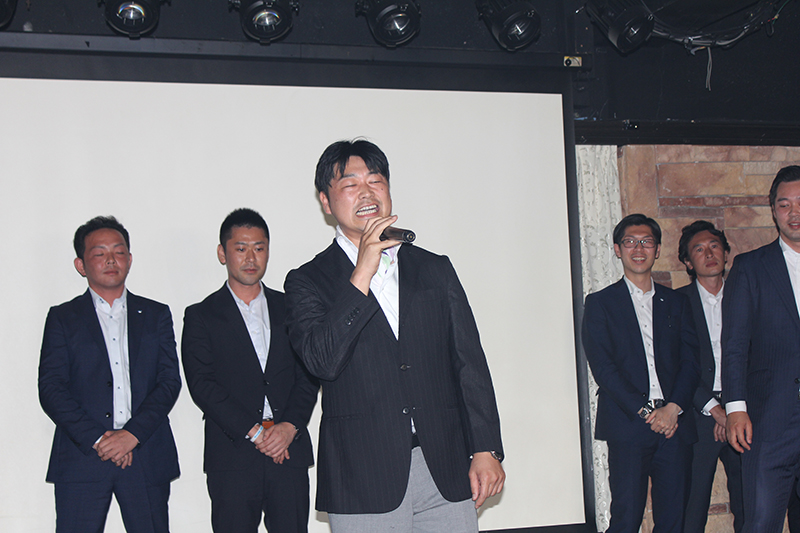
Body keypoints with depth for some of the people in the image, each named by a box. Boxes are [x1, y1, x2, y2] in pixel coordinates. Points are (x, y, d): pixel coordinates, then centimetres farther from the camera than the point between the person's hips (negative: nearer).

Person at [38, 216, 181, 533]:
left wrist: (132, 434, -10)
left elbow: (170, 381, 4)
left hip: (147, 458, 1)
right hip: (81, 458, -1)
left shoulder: (156, 315, 13)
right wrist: (96, 439, -12)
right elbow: (50, 388, 0)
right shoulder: (62, 318, 9)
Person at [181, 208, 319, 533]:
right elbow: (202, 385, -4)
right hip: (232, 458, -2)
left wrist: (290, 426, -9)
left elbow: (308, 375, 7)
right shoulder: (201, 316, 6)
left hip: (290, 452, 2)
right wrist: (254, 432, -12)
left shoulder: (289, 309, 14)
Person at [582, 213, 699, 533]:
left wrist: (674, 408, -8)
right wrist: (644, 411, -11)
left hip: (675, 423, 3)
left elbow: (690, 361, 9)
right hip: (627, 426, -3)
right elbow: (602, 366, -2)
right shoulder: (600, 303, 7)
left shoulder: (677, 303, 18)